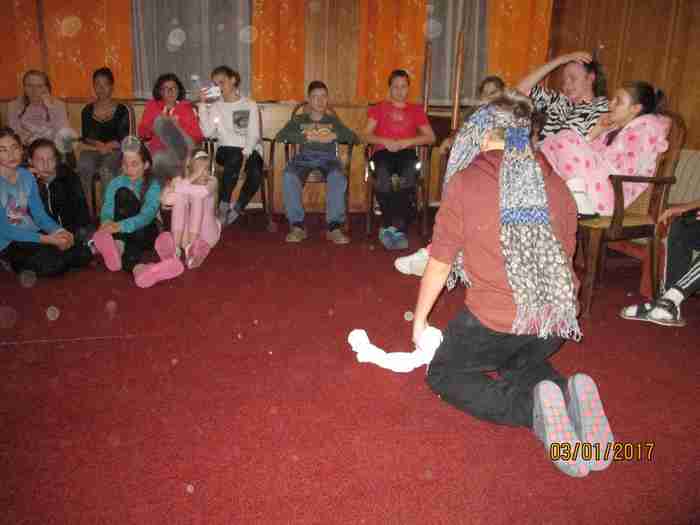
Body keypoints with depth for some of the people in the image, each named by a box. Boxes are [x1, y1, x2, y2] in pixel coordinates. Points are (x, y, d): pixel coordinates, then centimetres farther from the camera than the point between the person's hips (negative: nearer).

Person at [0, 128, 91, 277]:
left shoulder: (26, 176, 7)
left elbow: (39, 214, 7)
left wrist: (59, 231, -14)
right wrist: (47, 239, -22)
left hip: (33, 234, 6)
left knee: (83, 254, -11)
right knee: (53, 264, -31)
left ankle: (30, 266, 3)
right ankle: (15, 264, -2)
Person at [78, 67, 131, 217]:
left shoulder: (121, 110, 9)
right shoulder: (87, 110, 18)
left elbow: (123, 139, 2)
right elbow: (85, 137, 13)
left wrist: (107, 146, -14)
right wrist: (98, 145, -7)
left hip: (115, 152, -2)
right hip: (93, 150, 2)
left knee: (106, 170, -35)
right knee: (83, 166, -32)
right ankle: (88, 211, -30)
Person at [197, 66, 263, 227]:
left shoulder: (250, 105, 9)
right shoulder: (215, 107, 15)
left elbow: (253, 135, -3)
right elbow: (208, 132, -3)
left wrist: (246, 153, -20)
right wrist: (202, 105, -6)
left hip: (250, 150, 0)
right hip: (226, 150, 0)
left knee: (256, 173, -33)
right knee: (235, 157, -37)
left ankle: (236, 209, -14)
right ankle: (224, 206, -29)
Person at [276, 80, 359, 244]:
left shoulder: (333, 120, 26)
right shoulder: (299, 120, 23)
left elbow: (355, 138, 12)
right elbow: (280, 136, 4)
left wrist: (334, 136, -7)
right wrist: (308, 137, -9)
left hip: (328, 158, 0)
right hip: (304, 157, 0)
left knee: (338, 177, -37)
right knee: (289, 176, -35)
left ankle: (334, 227, -38)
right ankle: (297, 226, -30)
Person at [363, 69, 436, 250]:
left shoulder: (416, 110, 23)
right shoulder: (379, 108, 22)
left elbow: (430, 137, 11)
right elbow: (367, 136, 10)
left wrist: (407, 142, -5)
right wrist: (385, 141, -9)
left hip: (406, 152, 1)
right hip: (383, 152, 0)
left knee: (409, 174, -36)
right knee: (383, 175, -37)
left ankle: (389, 227, -35)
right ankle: (398, 228, -30)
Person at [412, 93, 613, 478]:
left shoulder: (465, 183, -5)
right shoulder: (556, 185, 8)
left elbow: (439, 263, 0)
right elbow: (565, 256, 17)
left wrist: (419, 320, 15)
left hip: (494, 319, -5)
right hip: (559, 318, 6)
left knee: (444, 375, 17)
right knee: (525, 361, 34)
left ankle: (532, 407, -10)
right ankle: (567, 393, -1)